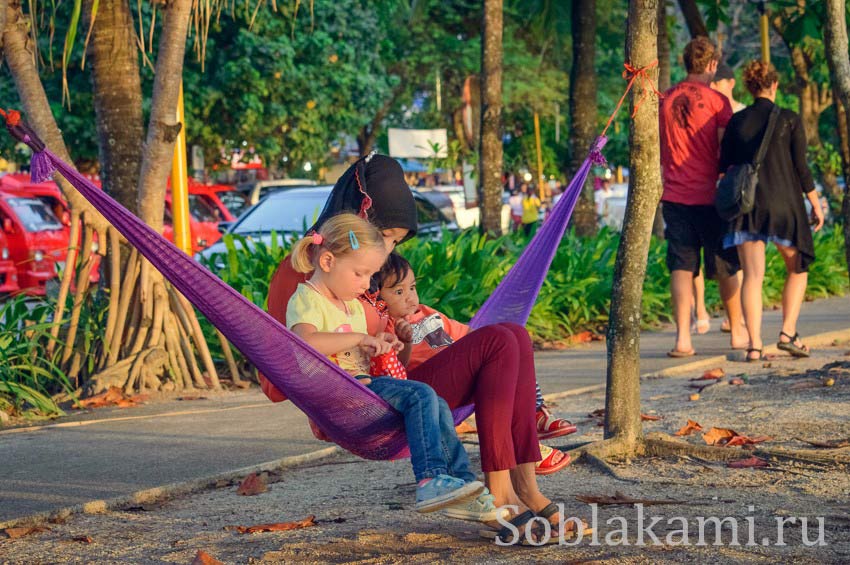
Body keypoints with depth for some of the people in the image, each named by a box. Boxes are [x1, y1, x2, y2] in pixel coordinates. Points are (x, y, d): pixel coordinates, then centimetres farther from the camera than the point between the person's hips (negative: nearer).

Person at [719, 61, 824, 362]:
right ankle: (788, 332, 2)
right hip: (784, 203, -2)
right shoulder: (790, 120, -3)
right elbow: (801, 167, -4)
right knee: (797, 269, 16)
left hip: (746, 203, 2)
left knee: (752, 276, 0)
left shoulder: (737, 121, 4)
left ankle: (754, 345, -9)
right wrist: (816, 204, 5)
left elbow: (724, 164, 8)